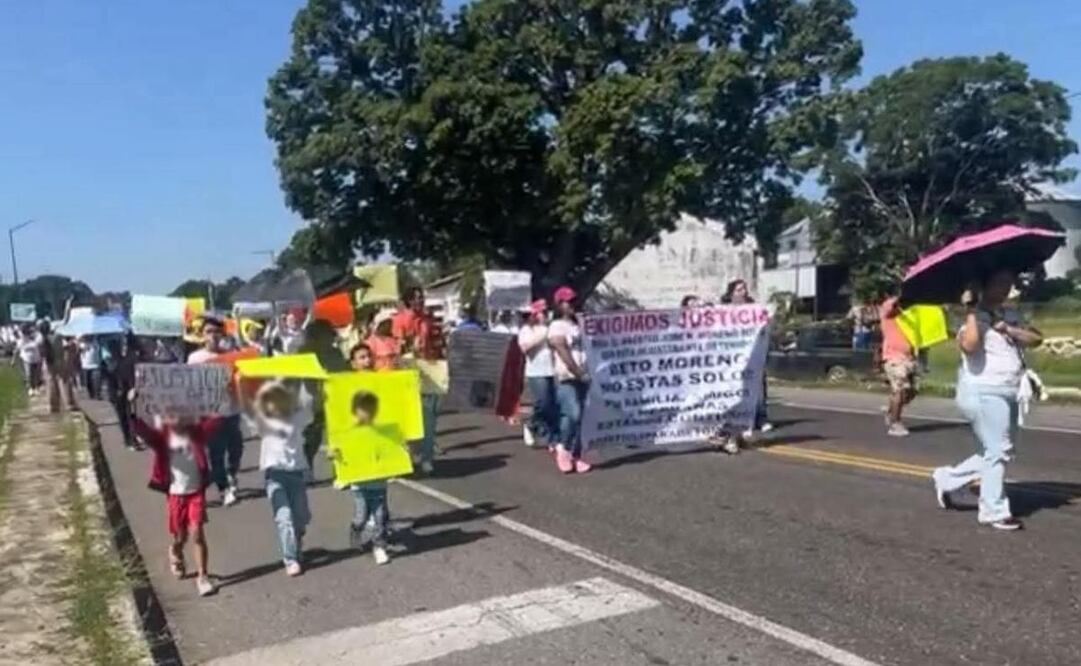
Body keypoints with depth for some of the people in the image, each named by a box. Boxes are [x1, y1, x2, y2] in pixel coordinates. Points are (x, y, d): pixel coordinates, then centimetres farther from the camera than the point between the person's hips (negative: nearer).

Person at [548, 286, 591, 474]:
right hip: (566, 379, -7)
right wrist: (580, 373, -15)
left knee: (577, 418, 5)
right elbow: (564, 355, -14)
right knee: (572, 414, -19)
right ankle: (563, 447, 1)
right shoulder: (557, 327, -7)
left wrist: (584, 374, 9)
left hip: (580, 379, 7)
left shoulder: (576, 325, 17)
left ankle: (575, 456, 7)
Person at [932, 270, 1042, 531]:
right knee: (998, 451, -6)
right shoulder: (974, 317, -10)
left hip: (1008, 393, 9)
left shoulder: (1011, 316, 14)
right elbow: (969, 345, -31)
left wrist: (1008, 329, -12)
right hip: (983, 393, -9)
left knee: (998, 452, 15)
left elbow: (1036, 338, 1)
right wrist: (971, 311, -22)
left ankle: (947, 479, 29)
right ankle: (994, 511, 6)